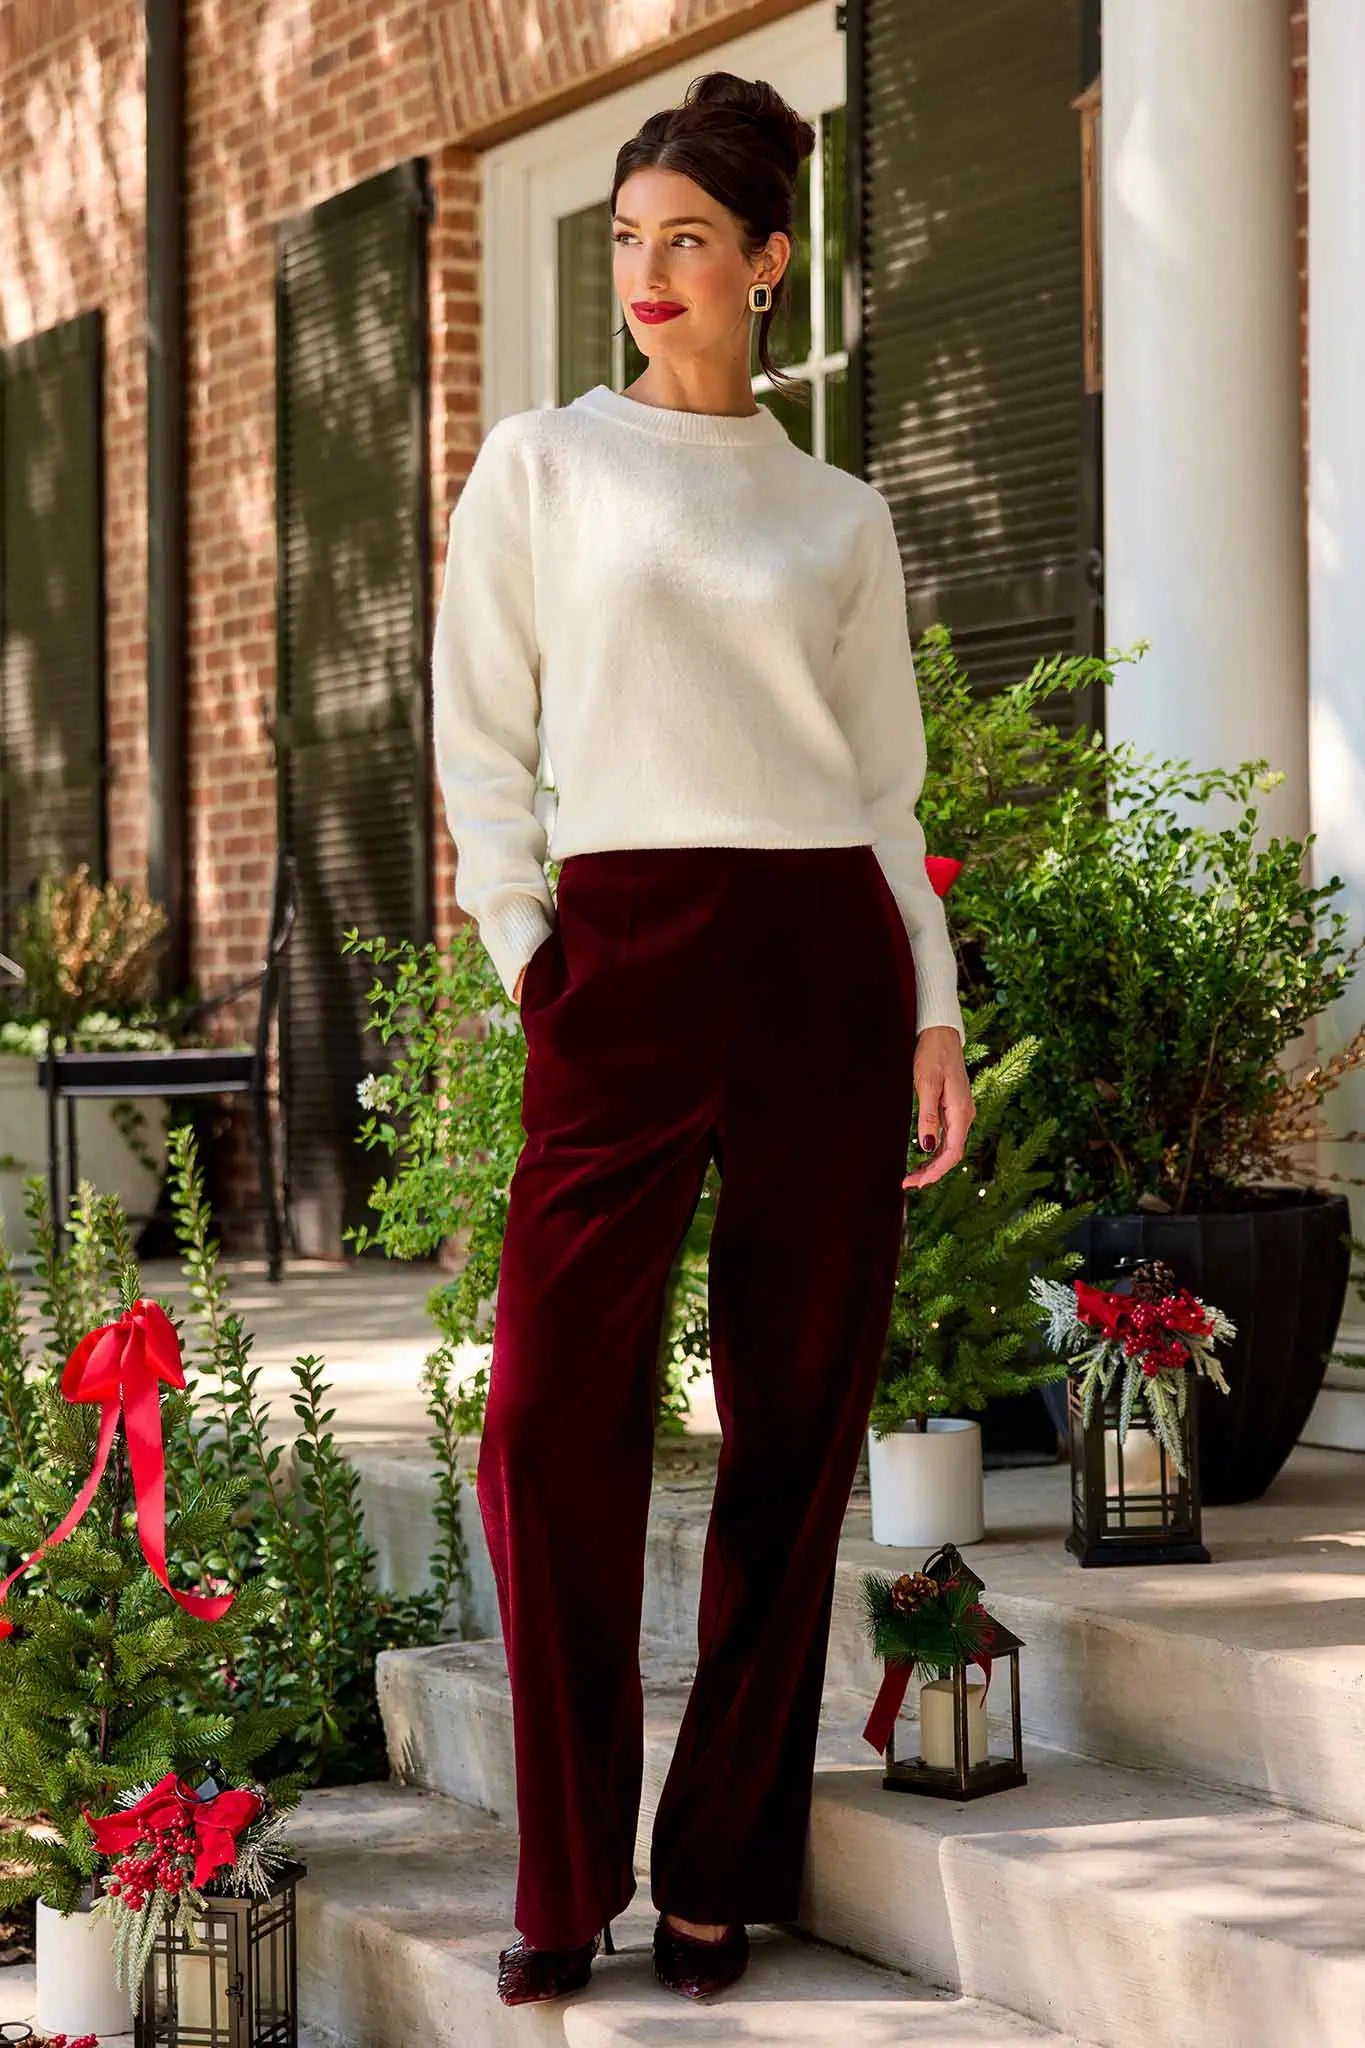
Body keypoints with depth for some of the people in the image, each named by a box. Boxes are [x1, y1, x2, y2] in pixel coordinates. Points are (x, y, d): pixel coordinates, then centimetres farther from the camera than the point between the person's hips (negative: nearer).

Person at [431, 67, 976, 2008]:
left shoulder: (841, 515, 14)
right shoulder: (542, 462, 10)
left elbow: (888, 781, 14)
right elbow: (483, 738, 7)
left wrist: (934, 1013, 6)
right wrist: (523, 954, -4)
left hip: (826, 954, 2)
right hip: (626, 948, -2)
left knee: (798, 1416, 2)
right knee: (555, 1411, -10)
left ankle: (724, 1868, 12)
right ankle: (566, 1885, 1)